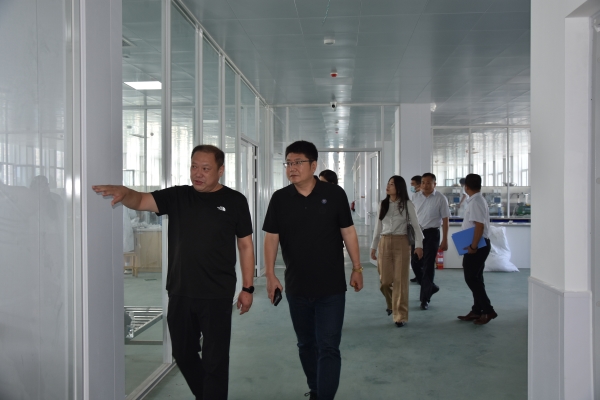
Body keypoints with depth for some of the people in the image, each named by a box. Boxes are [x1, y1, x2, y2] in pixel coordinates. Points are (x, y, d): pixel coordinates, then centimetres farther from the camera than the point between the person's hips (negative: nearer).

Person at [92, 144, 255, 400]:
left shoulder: (234, 201, -4)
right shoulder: (177, 196, 4)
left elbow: (245, 245, -1)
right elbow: (141, 201, -8)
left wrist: (247, 288, -2)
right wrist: (124, 193, -31)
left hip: (217, 295, -4)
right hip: (180, 293, 4)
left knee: (214, 358, 5)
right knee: (183, 353, 18)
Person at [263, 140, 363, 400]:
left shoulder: (334, 194, -5)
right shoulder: (279, 199, -1)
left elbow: (348, 232, 1)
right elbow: (271, 237, 0)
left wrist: (357, 268, 2)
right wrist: (270, 275, -7)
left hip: (331, 286, -3)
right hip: (296, 287, 3)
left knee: (328, 347, -4)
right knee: (306, 344, 17)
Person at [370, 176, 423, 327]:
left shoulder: (407, 204, -3)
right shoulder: (383, 204, 8)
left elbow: (415, 225, -5)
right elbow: (378, 227, 12)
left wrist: (419, 245, -16)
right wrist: (373, 246, 11)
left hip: (401, 243, -3)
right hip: (385, 243, 4)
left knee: (400, 280, -3)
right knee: (384, 280, 4)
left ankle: (401, 316, 4)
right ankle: (391, 304, 35)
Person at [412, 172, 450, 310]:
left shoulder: (440, 198, -6)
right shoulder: (416, 197, 5)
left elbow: (445, 220, -4)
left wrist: (444, 240, -6)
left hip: (431, 233, -4)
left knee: (428, 266, -1)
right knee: (418, 264, 11)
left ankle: (425, 299, 9)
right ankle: (431, 286, 38)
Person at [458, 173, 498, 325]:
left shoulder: (475, 202, -18)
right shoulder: (478, 200, 14)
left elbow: (479, 225, -25)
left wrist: (473, 246, -23)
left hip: (477, 246, -10)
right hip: (479, 245, 10)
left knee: (471, 278, -6)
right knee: (475, 278, 14)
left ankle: (488, 310, -3)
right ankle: (477, 311, 20)